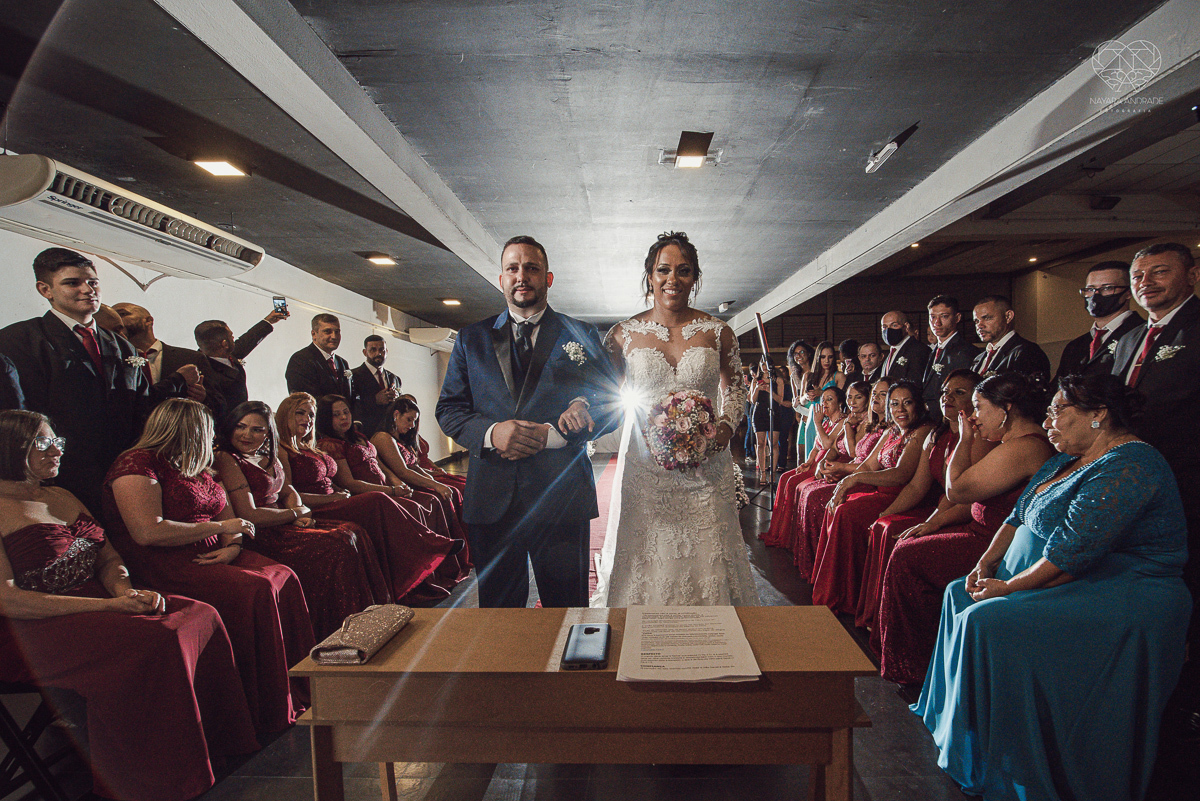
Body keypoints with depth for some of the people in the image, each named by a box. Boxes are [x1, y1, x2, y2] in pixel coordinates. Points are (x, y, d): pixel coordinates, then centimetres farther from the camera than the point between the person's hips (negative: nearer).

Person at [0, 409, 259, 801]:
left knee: (202, 616, -12)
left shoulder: (63, 497, 18)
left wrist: (124, 589, -5)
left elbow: (109, 557, 19)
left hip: (96, 602, 8)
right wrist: (108, 606, -21)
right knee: (159, 641, -29)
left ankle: (216, 746, -5)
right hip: (36, 629, -8)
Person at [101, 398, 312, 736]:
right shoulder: (136, 464, -8)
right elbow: (148, 531, -21)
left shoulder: (195, 468, 20)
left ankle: (300, 692, -11)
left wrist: (233, 546, -4)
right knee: (255, 591, -28)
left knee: (284, 579, -16)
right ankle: (267, 714, -19)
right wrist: (219, 528, -15)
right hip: (164, 566, -8)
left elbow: (230, 518, 20)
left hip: (209, 556, 8)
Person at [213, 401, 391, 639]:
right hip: (260, 537, -9)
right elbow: (248, 515, -18)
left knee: (353, 532, -10)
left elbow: (287, 490, 24)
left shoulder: (268, 458, 16)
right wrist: (296, 513, -5)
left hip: (282, 525, 9)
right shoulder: (227, 460, -11)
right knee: (340, 545, -22)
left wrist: (302, 515, 1)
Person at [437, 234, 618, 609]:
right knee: (498, 613, 12)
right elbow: (448, 409, 8)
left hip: (561, 497, -1)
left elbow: (611, 406, 1)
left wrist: (550, 435, -14)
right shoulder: (471, 339, 12)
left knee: (567, 614, 9)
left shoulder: (581, 335, 6)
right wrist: (491, 432, -13)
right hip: (491, 500, 2)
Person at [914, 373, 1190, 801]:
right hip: (1057, 584, 11)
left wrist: (1008, 586, -21)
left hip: (1118, 596, -11)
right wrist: (987, 562, 0)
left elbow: (1075, 549, -28)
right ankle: (954, 718, 19)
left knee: (986, 619, -25)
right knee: (959, 593, 11)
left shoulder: (1129, 465, -20)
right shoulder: (1065, 460, 14)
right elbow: (1018, 517, 16)